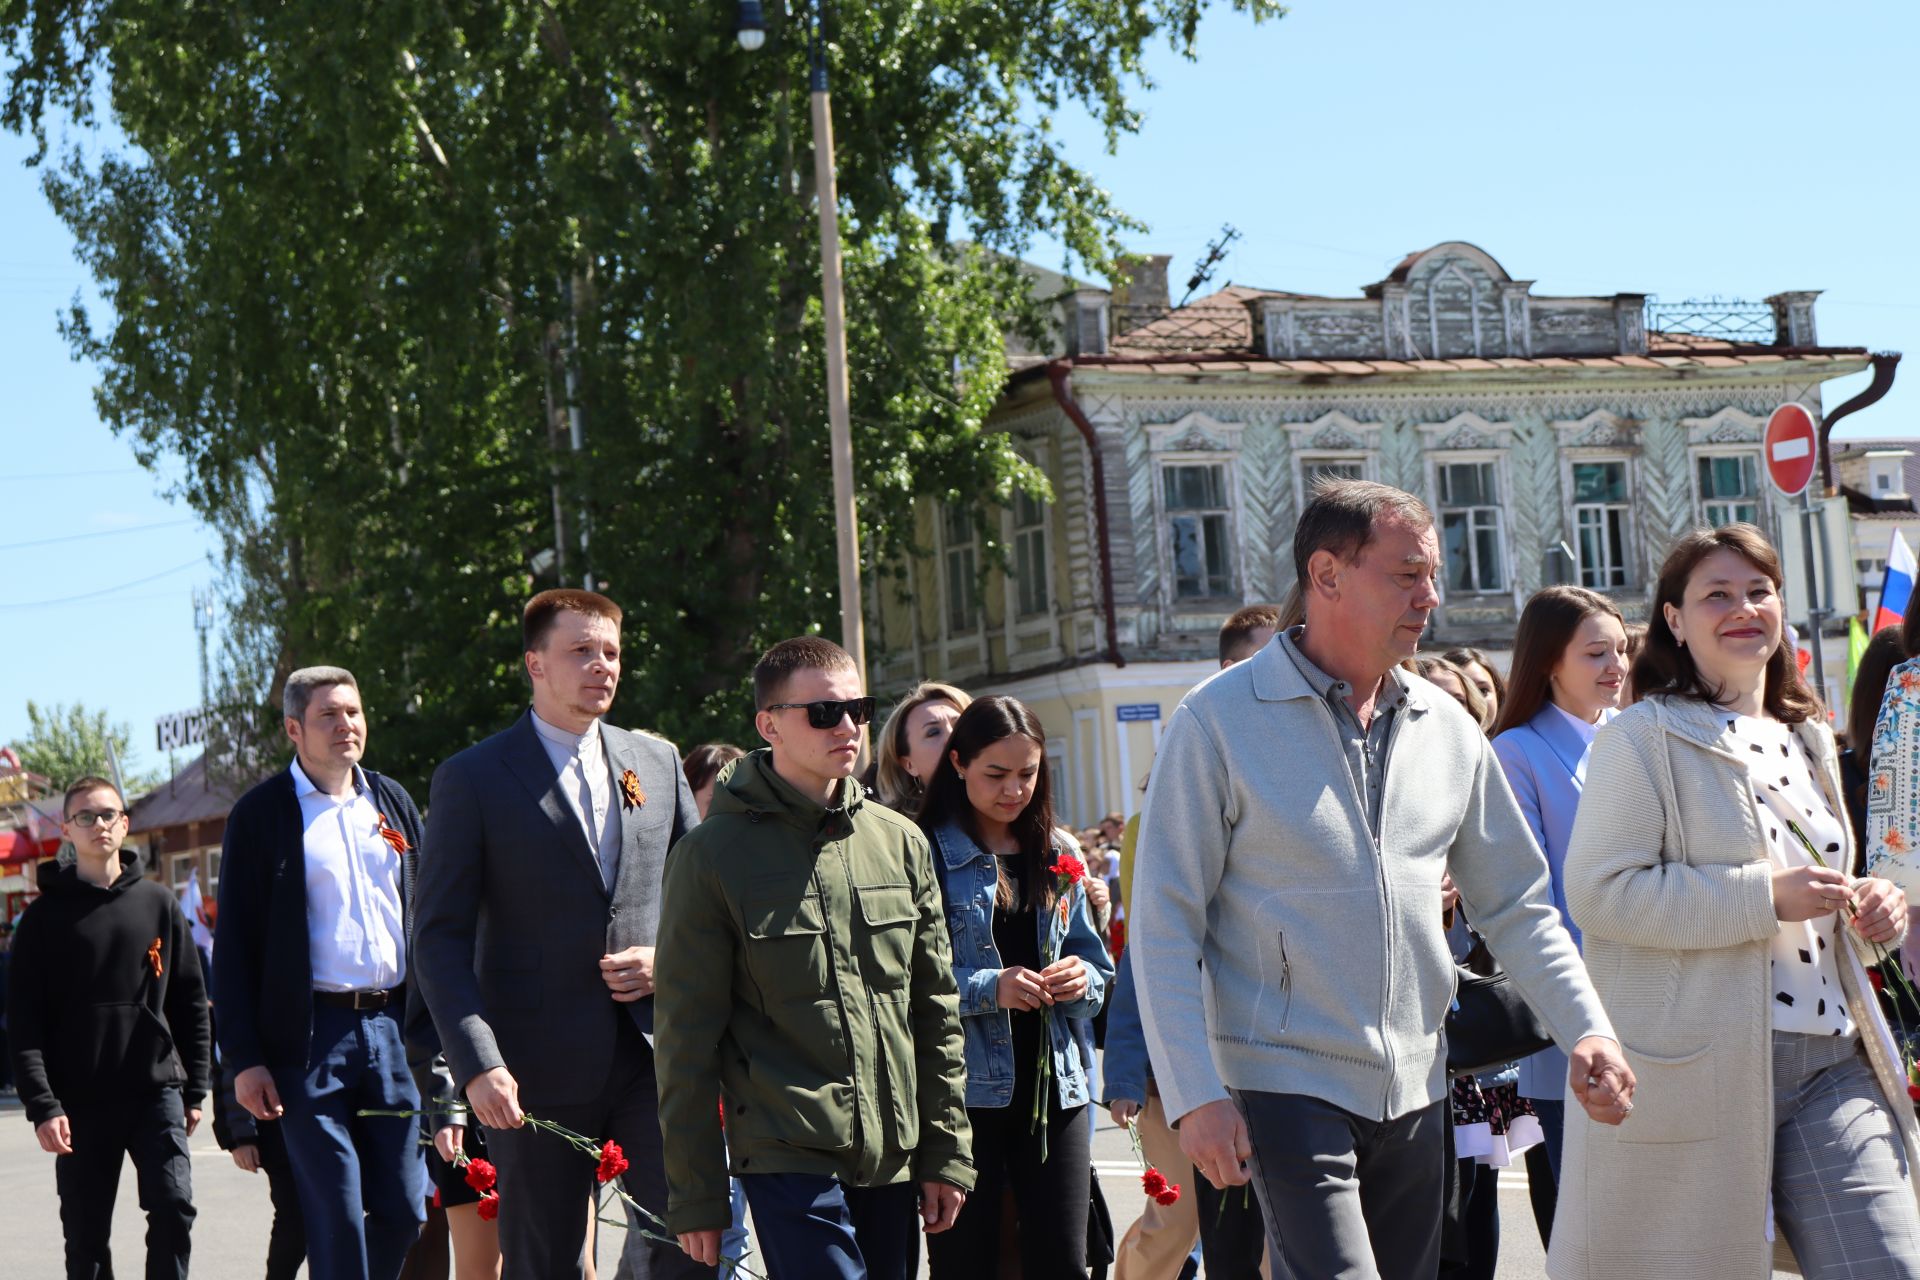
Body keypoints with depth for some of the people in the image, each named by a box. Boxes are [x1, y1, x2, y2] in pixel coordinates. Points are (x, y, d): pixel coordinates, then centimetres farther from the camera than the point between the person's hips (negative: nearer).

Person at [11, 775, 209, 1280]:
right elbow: (24, 1020, -3)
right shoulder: (46, 916, 2)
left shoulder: (159, 904, 9)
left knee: (174, 1208, -11)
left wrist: (194, 1089, 7)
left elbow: (190, 1001, 11)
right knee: (86, 1237, 4)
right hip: (81, 1101, -1)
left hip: (157, 1090, 1)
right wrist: (42, 1104, -12)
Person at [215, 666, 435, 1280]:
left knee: (403, 1211, 4)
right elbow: (233, 945, -1)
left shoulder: (393, 802, 14)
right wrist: (245, 1058, -8)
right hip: (311, 1038, -4)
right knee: (336, 1222, -4)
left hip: (393, 1025, 4)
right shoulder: (260, 813, 0)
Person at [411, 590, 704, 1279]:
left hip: (656, 1054, 3)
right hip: (539, 1067, -3)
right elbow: (441, 938, -4)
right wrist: (477, 1062, -15)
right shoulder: (472, 780, -1)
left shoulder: (657, 760, 12)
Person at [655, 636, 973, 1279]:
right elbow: (688, 1038, -2)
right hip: (787, 1157, -5)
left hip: (894, 1156, 5)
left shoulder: (901, 842, 11)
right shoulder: (714, 855, -3)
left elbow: (935, 1012, 15)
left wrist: (946, 1153, 10)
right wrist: (695, 1196, -3)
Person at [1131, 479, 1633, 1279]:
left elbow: (1515, 903, 15)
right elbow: (1165, 924, -9)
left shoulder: (1447, 727, 9)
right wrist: (1195, 1096, -15)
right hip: (1286, 1087, -6)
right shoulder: (1218, 721, -7)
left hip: (1414, 1093, 6)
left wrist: (1585, 1029, 2)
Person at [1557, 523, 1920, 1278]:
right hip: (1696, 1069, -6)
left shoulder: (1806, 739, 20)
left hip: (1833, 1064, 6)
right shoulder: (1645, 737, -4)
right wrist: (1766, 898, -19)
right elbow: (1598, 892, -17)